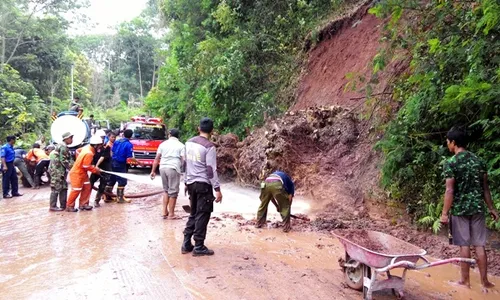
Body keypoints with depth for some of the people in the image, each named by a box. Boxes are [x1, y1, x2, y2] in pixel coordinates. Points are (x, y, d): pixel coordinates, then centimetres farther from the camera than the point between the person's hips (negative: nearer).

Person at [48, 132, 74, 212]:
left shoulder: (62, 146, 18)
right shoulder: (63, 147, -13)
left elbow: (67, 159, 18)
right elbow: (63, 161, -19)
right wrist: (71, 167, -13)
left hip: (59, 170, 10)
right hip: (57, 170, -10)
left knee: (63, 188, 12)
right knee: (56, 188, -6)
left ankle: (63, 205, 15)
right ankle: (53, 206, -1)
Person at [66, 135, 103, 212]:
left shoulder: (87, 147, -3)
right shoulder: (89, 153, -29)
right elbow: (86, 167, -25)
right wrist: (96, 170, -11)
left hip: (82, 172, 10)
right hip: (77, 173, -10)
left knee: (87, 187, 9)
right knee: (76, 190, -4)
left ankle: (83, 204, 17)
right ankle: (69, 206, 10)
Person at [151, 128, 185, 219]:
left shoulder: (163, 144, 13)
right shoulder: (180, 145, 5)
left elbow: (157, 159, 9)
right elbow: (183, 160, -5)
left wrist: (153, 171, 13)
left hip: (163, 168, 4)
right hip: (173, 168, -4)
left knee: (166, 190, 19)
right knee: (173, 192, 3)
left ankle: (164, 211, 18)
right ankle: (171, 214, 7)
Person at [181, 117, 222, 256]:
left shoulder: (189, 142, 7)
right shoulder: (209, 146, -15)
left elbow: (186, 164, 14)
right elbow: (211, 170, -18)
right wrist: (217, 189, -14)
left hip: (191, 183, 7)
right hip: (203, 184, -7)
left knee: (193, 214, 17)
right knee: (202, 215, 2)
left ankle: (186, 244, 18)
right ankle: (199, 247, 7)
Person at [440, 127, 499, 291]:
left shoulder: (451, 163, -12)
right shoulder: (479, 160, 5)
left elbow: (450, 191, -16)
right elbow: (485, 187, 10)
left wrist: (445, 213, -12)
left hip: (459, 209, -5)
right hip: (477, 207, 5)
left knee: (464, 245, 5)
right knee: (479, 245, 10)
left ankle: (465, 280, 16)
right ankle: (484, 281, 17)